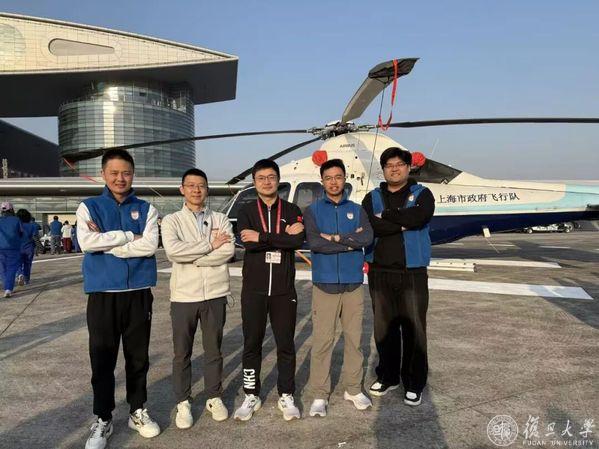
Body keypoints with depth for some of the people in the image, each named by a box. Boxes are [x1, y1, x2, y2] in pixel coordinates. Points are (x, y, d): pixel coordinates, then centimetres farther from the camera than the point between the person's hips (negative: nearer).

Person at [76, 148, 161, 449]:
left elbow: (150, 245, -11)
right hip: (102, 294, -1)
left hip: (139, 292, 1)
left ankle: (138, 411, 30)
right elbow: (86, 243, -14)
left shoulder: (146, 209, 5)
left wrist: (106, 242, -10)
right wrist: (128, 236, -11)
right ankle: (103, 419, 25)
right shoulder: (88, 207, 4)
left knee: (138, 357, 12)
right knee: (102, 360, 8)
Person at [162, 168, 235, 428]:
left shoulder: (220, 219, 4)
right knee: (182, 353, 10)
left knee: (213, 350, 13)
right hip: (183, 296, -1)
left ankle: (214, 397, 30)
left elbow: (228, 251, -12)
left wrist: (191, 258, -14)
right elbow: (172, 251, -18)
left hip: (215, 294, 1)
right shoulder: (171, 221, 1)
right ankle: (183, 403, 26)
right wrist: (210, 245, -14)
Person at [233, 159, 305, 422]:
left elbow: (298, 241, -14)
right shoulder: (246, 212, 5)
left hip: (284, 289, 0)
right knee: (251, 344, 9)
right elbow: (248, 242, -14)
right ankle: (251, 396, 25)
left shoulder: (292, 211, 5)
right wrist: (283, 236, -17)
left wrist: (261, 237, -17)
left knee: (286, 344, 8)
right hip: (253, 289, 0)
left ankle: (286, 396, 23)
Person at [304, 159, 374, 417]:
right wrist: (351, 241, -10)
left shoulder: (356, 210, 9)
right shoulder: (313, 211, 3)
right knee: (322, 341, 0)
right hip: (324, 284, -2)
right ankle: (319, 394, 13)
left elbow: (368, 238, -9)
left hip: (353, 283, 2)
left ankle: (354, 389, 25)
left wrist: (335, 237, -14)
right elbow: (314, 243, -13)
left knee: (354, 338, 10)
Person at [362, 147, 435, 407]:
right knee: (384, 328, 9)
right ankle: (388, 376, 27)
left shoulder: (422, 194, 5)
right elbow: (371, 226, -11)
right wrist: (403, 223, -12)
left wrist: (385, 215, -9)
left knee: (414, 329, 1)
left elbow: (418, 217, -18)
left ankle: (414, 384, 17)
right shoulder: (372, 198, 9)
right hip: (380, 273, 2)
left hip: (413, 273, -2)